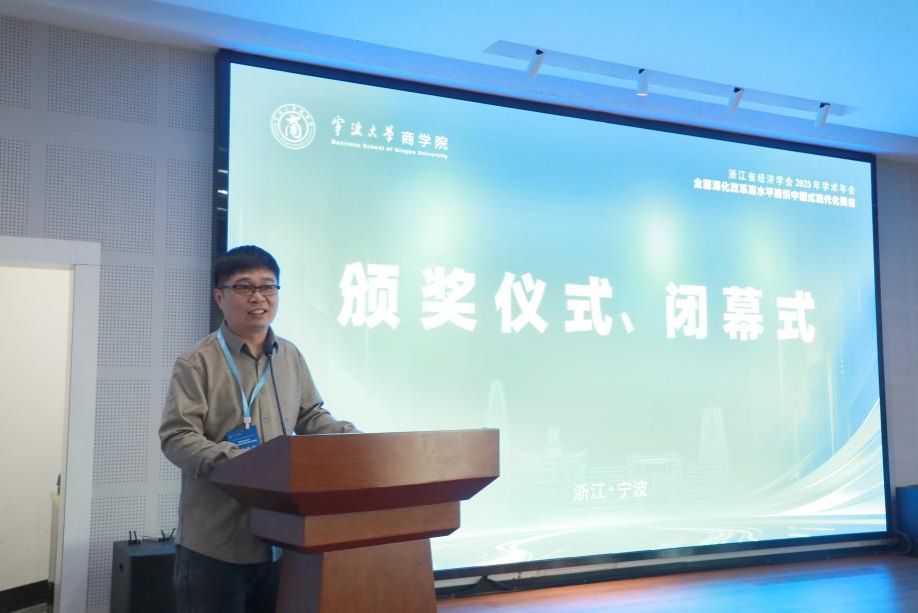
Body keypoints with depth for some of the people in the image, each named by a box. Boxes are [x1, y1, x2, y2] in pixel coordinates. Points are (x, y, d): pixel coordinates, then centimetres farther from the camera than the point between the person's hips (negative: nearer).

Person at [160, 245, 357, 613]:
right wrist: (234, 461, -29)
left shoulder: (291, 357, 10)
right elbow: (176, 437, -14)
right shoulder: (197, 363, -8)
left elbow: (311, 418, 18)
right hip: (214, 543, -5)